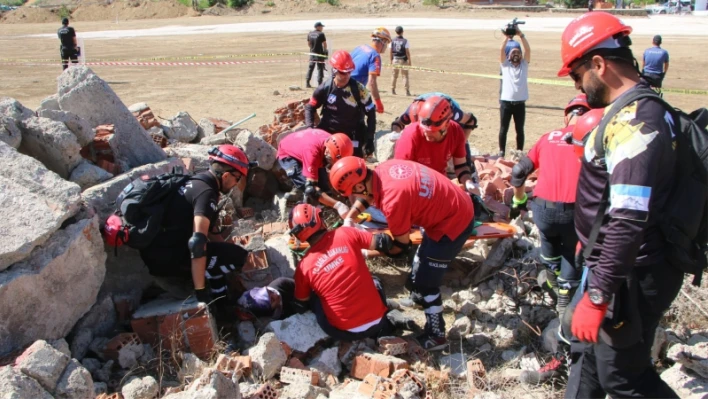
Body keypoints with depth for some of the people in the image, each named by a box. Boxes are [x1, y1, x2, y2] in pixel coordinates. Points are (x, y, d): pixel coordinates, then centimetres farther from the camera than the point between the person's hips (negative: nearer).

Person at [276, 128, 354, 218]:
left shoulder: (334, 144, -26)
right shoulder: (312, 151, -44)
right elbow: (310, 188, -47)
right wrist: (338, 205, -52)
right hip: (287, 154, -6)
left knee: (323, 185, -9)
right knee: (305, 183, -31)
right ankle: (299, 190, -3)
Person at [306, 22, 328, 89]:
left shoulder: (309, 34, 5)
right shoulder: (321, 34, -11)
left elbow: (308, 44, 11)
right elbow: (324, 44, -10)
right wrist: (325, 51, 7)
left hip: (312, 53, 5)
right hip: (319, 54, -5)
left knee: (310, 68, 11)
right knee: (320, 68, 1)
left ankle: (307, 83, 10)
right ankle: (319, 83, -1)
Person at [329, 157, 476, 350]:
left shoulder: (393, 200, -31)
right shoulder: (383, 169, -9)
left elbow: (401, 246, -14)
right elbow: (366, 196, 15)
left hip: (453, 223, -9)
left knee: (424, 282, 3)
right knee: (422, 263, 30)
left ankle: (436, 336, 19)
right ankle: (421, 297, 54)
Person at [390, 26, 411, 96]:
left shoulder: (392, 41, 0)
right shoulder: (405, 41, -10)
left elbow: (391, 51, 3)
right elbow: (407, 51, -11)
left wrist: (391, 60, 12)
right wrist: (409, 60, -5)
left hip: (395, 59, 3)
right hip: (403, 60, -3)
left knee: (394, 75, 14)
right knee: (405, 75, 1)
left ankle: (393, 90, 19)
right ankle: (407, 91, -3)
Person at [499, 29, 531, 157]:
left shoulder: (524, 65, 11)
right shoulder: (505, 64, 10)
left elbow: (528, 49, -2)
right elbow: (502, 50, -3)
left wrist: (521, 34, -9)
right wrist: (507, 36, -10)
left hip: (520, 103, 1)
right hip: (506, 102, -1)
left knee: (520, 130, 7)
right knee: (503, 129, 6)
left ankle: (519, 152, 15)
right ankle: (501, 151, 16)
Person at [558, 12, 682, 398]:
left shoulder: (634, 122, -24)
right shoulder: (640, 110, 8)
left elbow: (629, 221, -31)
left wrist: (597, 295, -29)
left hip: (630, 278, -10)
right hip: (618, 266, 10)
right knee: (588, 352, 23)